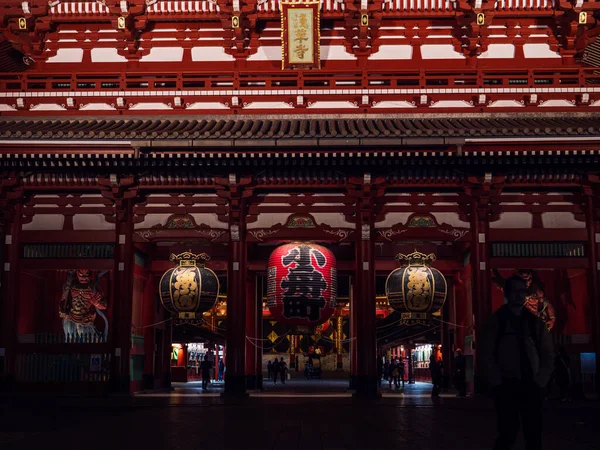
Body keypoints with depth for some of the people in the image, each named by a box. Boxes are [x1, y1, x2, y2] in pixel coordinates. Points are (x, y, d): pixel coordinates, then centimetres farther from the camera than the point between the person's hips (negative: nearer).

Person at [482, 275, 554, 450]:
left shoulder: (535, 322, 12)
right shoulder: (495, 321, 2)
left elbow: (548, 355, 11)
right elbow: (487, 355, -2)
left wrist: (540, 382, -1)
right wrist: (499, 384, -9)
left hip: (532, 387, 3)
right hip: (506, 387, -3)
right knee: (507, 435, -8)